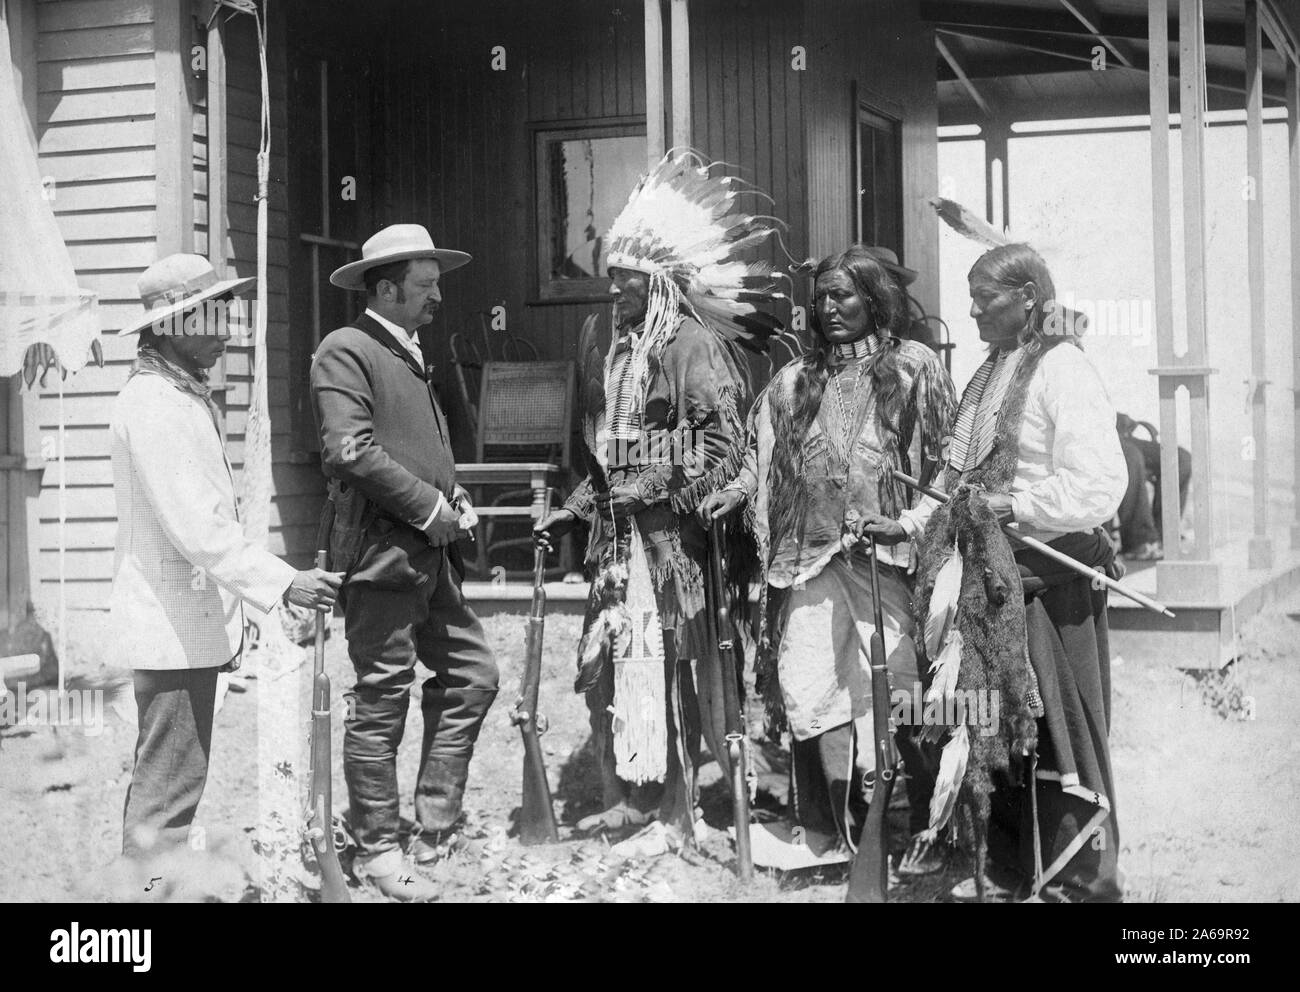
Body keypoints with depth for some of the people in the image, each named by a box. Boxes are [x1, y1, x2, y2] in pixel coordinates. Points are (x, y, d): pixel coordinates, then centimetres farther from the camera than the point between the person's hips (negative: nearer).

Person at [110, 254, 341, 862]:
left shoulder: (185, 396, 16)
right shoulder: (154, 405, -17)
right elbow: (194, 527, -25)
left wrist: (226, 625, 21)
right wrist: (281, 583, -28)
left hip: (192, 623, 11)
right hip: (172, 628, -11)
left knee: (159, 777, 18)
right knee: (170, 786, -6)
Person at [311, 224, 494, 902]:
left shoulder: (411, 356, 20)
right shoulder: (345, 350, -9)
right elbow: (350, 451, -20)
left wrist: (454, 501, 9)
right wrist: (431, 507, -15)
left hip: (431, 553, 9)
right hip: (380, 552, -9)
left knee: (472, 675, 10)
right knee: (381, 702, -2)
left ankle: (436, 824, 21)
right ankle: (379, 851, 8)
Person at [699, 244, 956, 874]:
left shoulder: (913, 368, 3)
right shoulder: (796, 380, 15)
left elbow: (947, 465, -1)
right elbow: (765, 458, 25)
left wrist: (909, 522, -13)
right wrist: (734, 492, 7)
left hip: (885, 558, -4)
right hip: (811, 560, 4)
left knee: (896, 693, -7)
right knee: (814, 693, -2)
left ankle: (926, 827, 8)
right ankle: (844, 829, 8)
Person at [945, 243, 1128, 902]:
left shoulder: (1063, 369, -12)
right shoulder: (989, 373, 13)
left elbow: (1099, 487, -21)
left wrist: (1010, 505, -22)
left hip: (1051, 573, -8)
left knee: (1058, 731, 1)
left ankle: (1082, 883, 12)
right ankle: (1009, 867, 28)